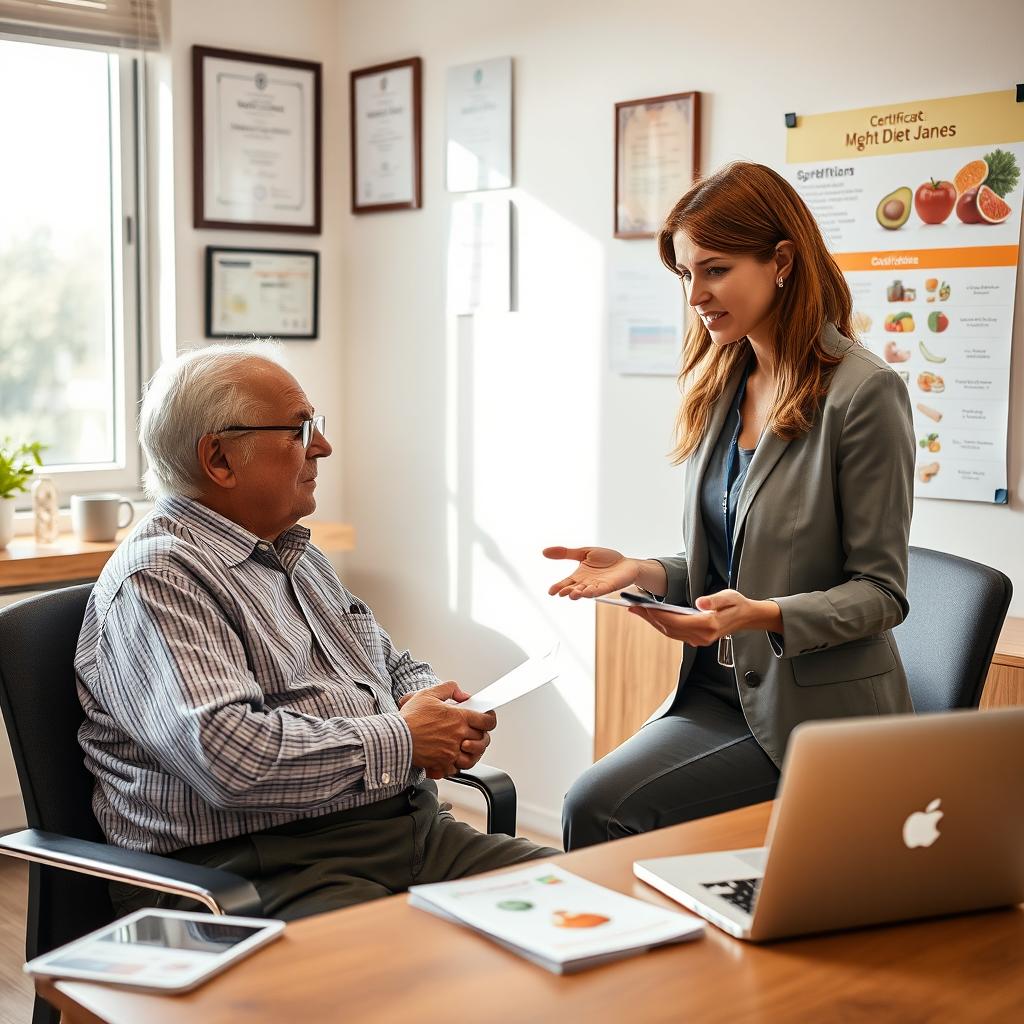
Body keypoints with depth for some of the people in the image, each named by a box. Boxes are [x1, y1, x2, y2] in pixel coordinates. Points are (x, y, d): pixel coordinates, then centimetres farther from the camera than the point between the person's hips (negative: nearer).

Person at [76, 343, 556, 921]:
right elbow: (228, 756, -24)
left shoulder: (300, 558, 21)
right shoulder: (156, 581, -10)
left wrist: (439, 712, 8)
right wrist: (401, 740, -12)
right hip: (267, 867, -9)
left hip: (414, 828, 9)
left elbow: (397, 666, 33)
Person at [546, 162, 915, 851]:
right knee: (590, 804, -15)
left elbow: (881, 592, -11)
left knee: (600, 808, -20)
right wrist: (643, 572, -4)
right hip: (721, 690, 6)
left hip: (818, 712, -6)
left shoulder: (864, 393, -12)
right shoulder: (719, 389, 10)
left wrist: (761, 615, -27)